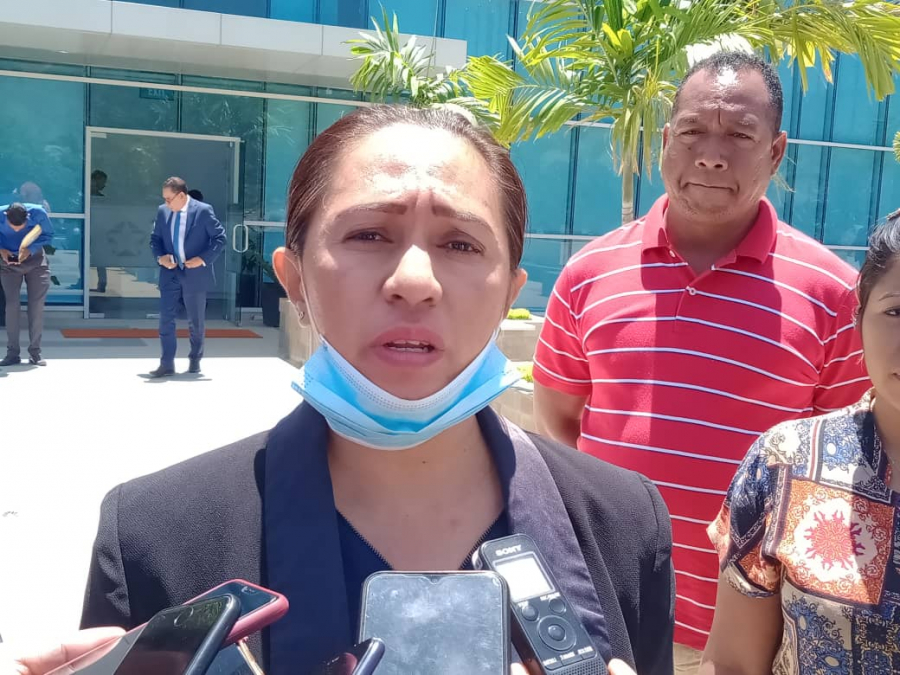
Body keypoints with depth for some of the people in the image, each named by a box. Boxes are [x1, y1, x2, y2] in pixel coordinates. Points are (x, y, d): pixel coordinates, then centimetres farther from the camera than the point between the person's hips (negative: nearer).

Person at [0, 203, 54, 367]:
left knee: (37, 306, -5)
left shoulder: (38, 213, -25)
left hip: (35, 260, 0)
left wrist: (30, 249, -23)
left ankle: (35, 352, 2)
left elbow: (48, 234, -9)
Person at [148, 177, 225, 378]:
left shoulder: (203, 211, -10)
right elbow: (155, 238, 13)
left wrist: (204, 259, -17)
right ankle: (167, 364, 1)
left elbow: (220, 237, -8)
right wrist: (160, 256, -7)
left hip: (195, 274, -3)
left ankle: (195, 360, 28)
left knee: (196, 321, 10)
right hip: (170, 274, 3)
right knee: (166, 319, -3)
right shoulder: (163, 211, 4)